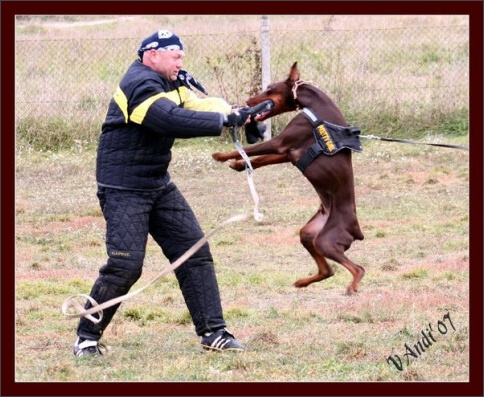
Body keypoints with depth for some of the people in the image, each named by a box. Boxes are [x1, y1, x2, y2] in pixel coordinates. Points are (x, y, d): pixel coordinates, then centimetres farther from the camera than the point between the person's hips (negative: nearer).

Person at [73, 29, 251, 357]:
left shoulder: (171, 83, 10)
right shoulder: (140, 85, -20)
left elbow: (199, 105, 1)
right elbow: (175, 120, -33)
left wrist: (235, 113, -20)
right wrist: (226, 120, -30)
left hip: (160, 185, 9)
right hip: (124, 191, -9)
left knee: (195, 252, 3)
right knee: (125, 265, -14)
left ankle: (213, 332, 6)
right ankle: (87, 337, 0)